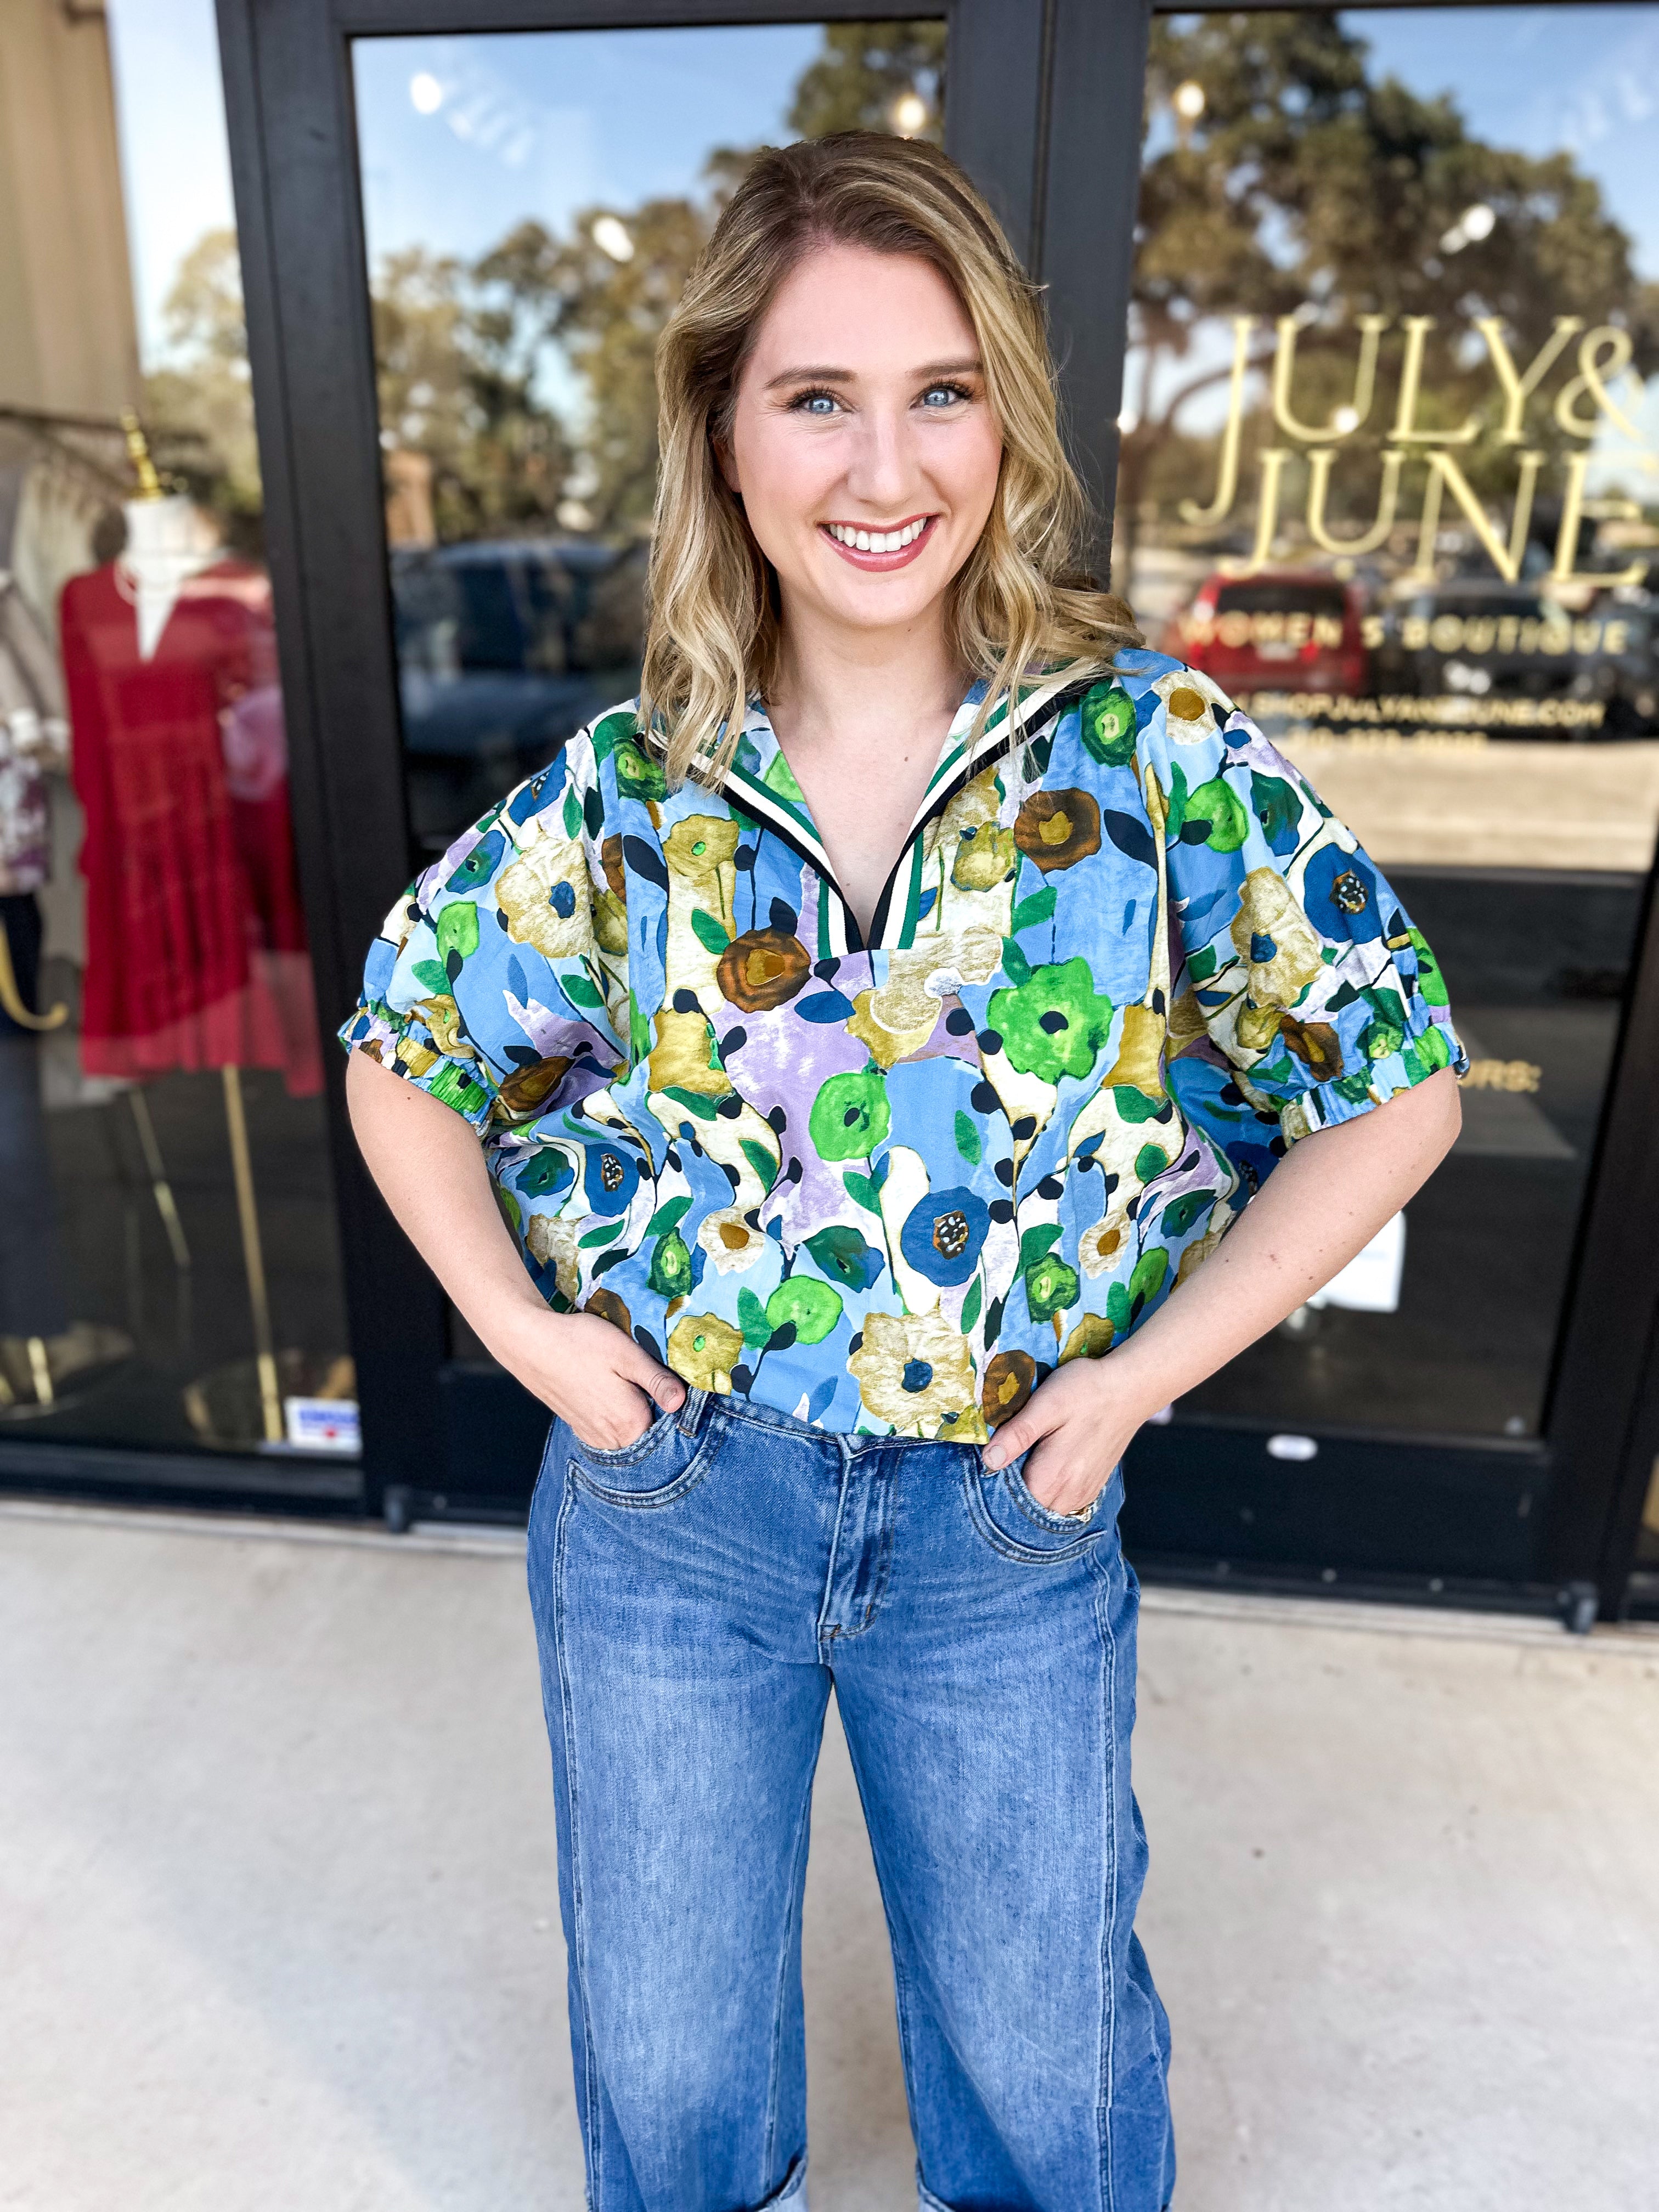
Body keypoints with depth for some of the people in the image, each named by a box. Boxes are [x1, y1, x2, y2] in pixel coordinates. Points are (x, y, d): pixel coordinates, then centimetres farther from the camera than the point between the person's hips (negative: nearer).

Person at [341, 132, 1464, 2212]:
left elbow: (1395, 1082, -5)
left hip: (1010, 1521, 0)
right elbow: (403, 1049, 6)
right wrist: (524, 1329, -4)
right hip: (664, 1508, 2)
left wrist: (1144, 1367, -10)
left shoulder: (1156, 748, -12)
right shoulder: (623, 792, -8)